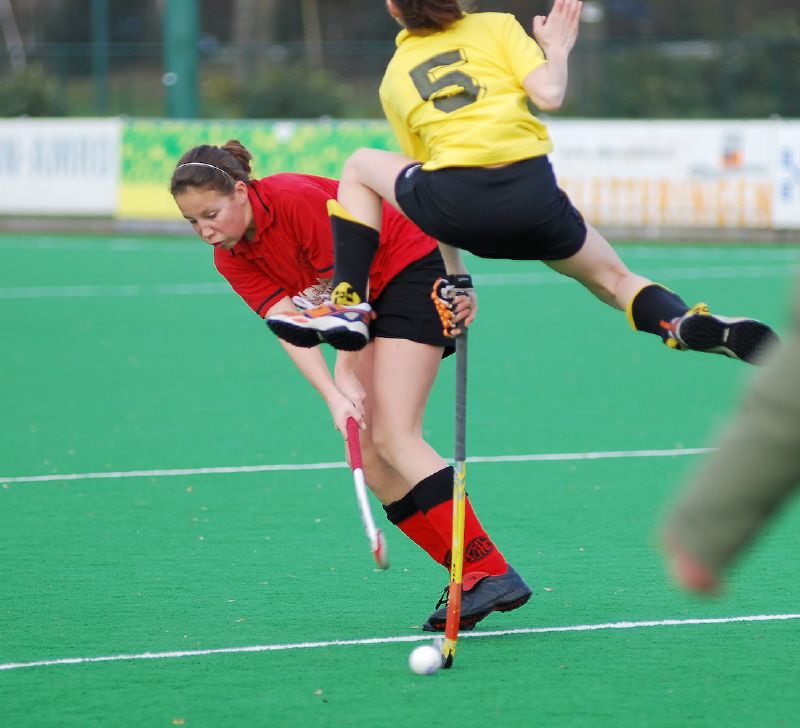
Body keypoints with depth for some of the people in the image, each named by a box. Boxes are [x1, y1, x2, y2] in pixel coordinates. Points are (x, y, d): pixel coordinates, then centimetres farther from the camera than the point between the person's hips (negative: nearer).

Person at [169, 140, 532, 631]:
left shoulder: (298, 200, -27)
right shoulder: (231, 258, -5)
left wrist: (349, 375, -21)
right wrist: (334, 396, -29)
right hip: (367, 306, 8)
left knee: (394, 438, -20)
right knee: (368, 459, -3)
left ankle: (495, 576, -27)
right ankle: (472, 579, -4)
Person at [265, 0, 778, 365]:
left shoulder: (395, 77, 22)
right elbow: (549, 95, 1)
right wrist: (557, 49, 22)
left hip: (453, 203, 0)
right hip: (533, 197, 0)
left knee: (360, 167, 26)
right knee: (612, 277, 22)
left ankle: (349, 303, 15)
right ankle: (686, 321, -10)